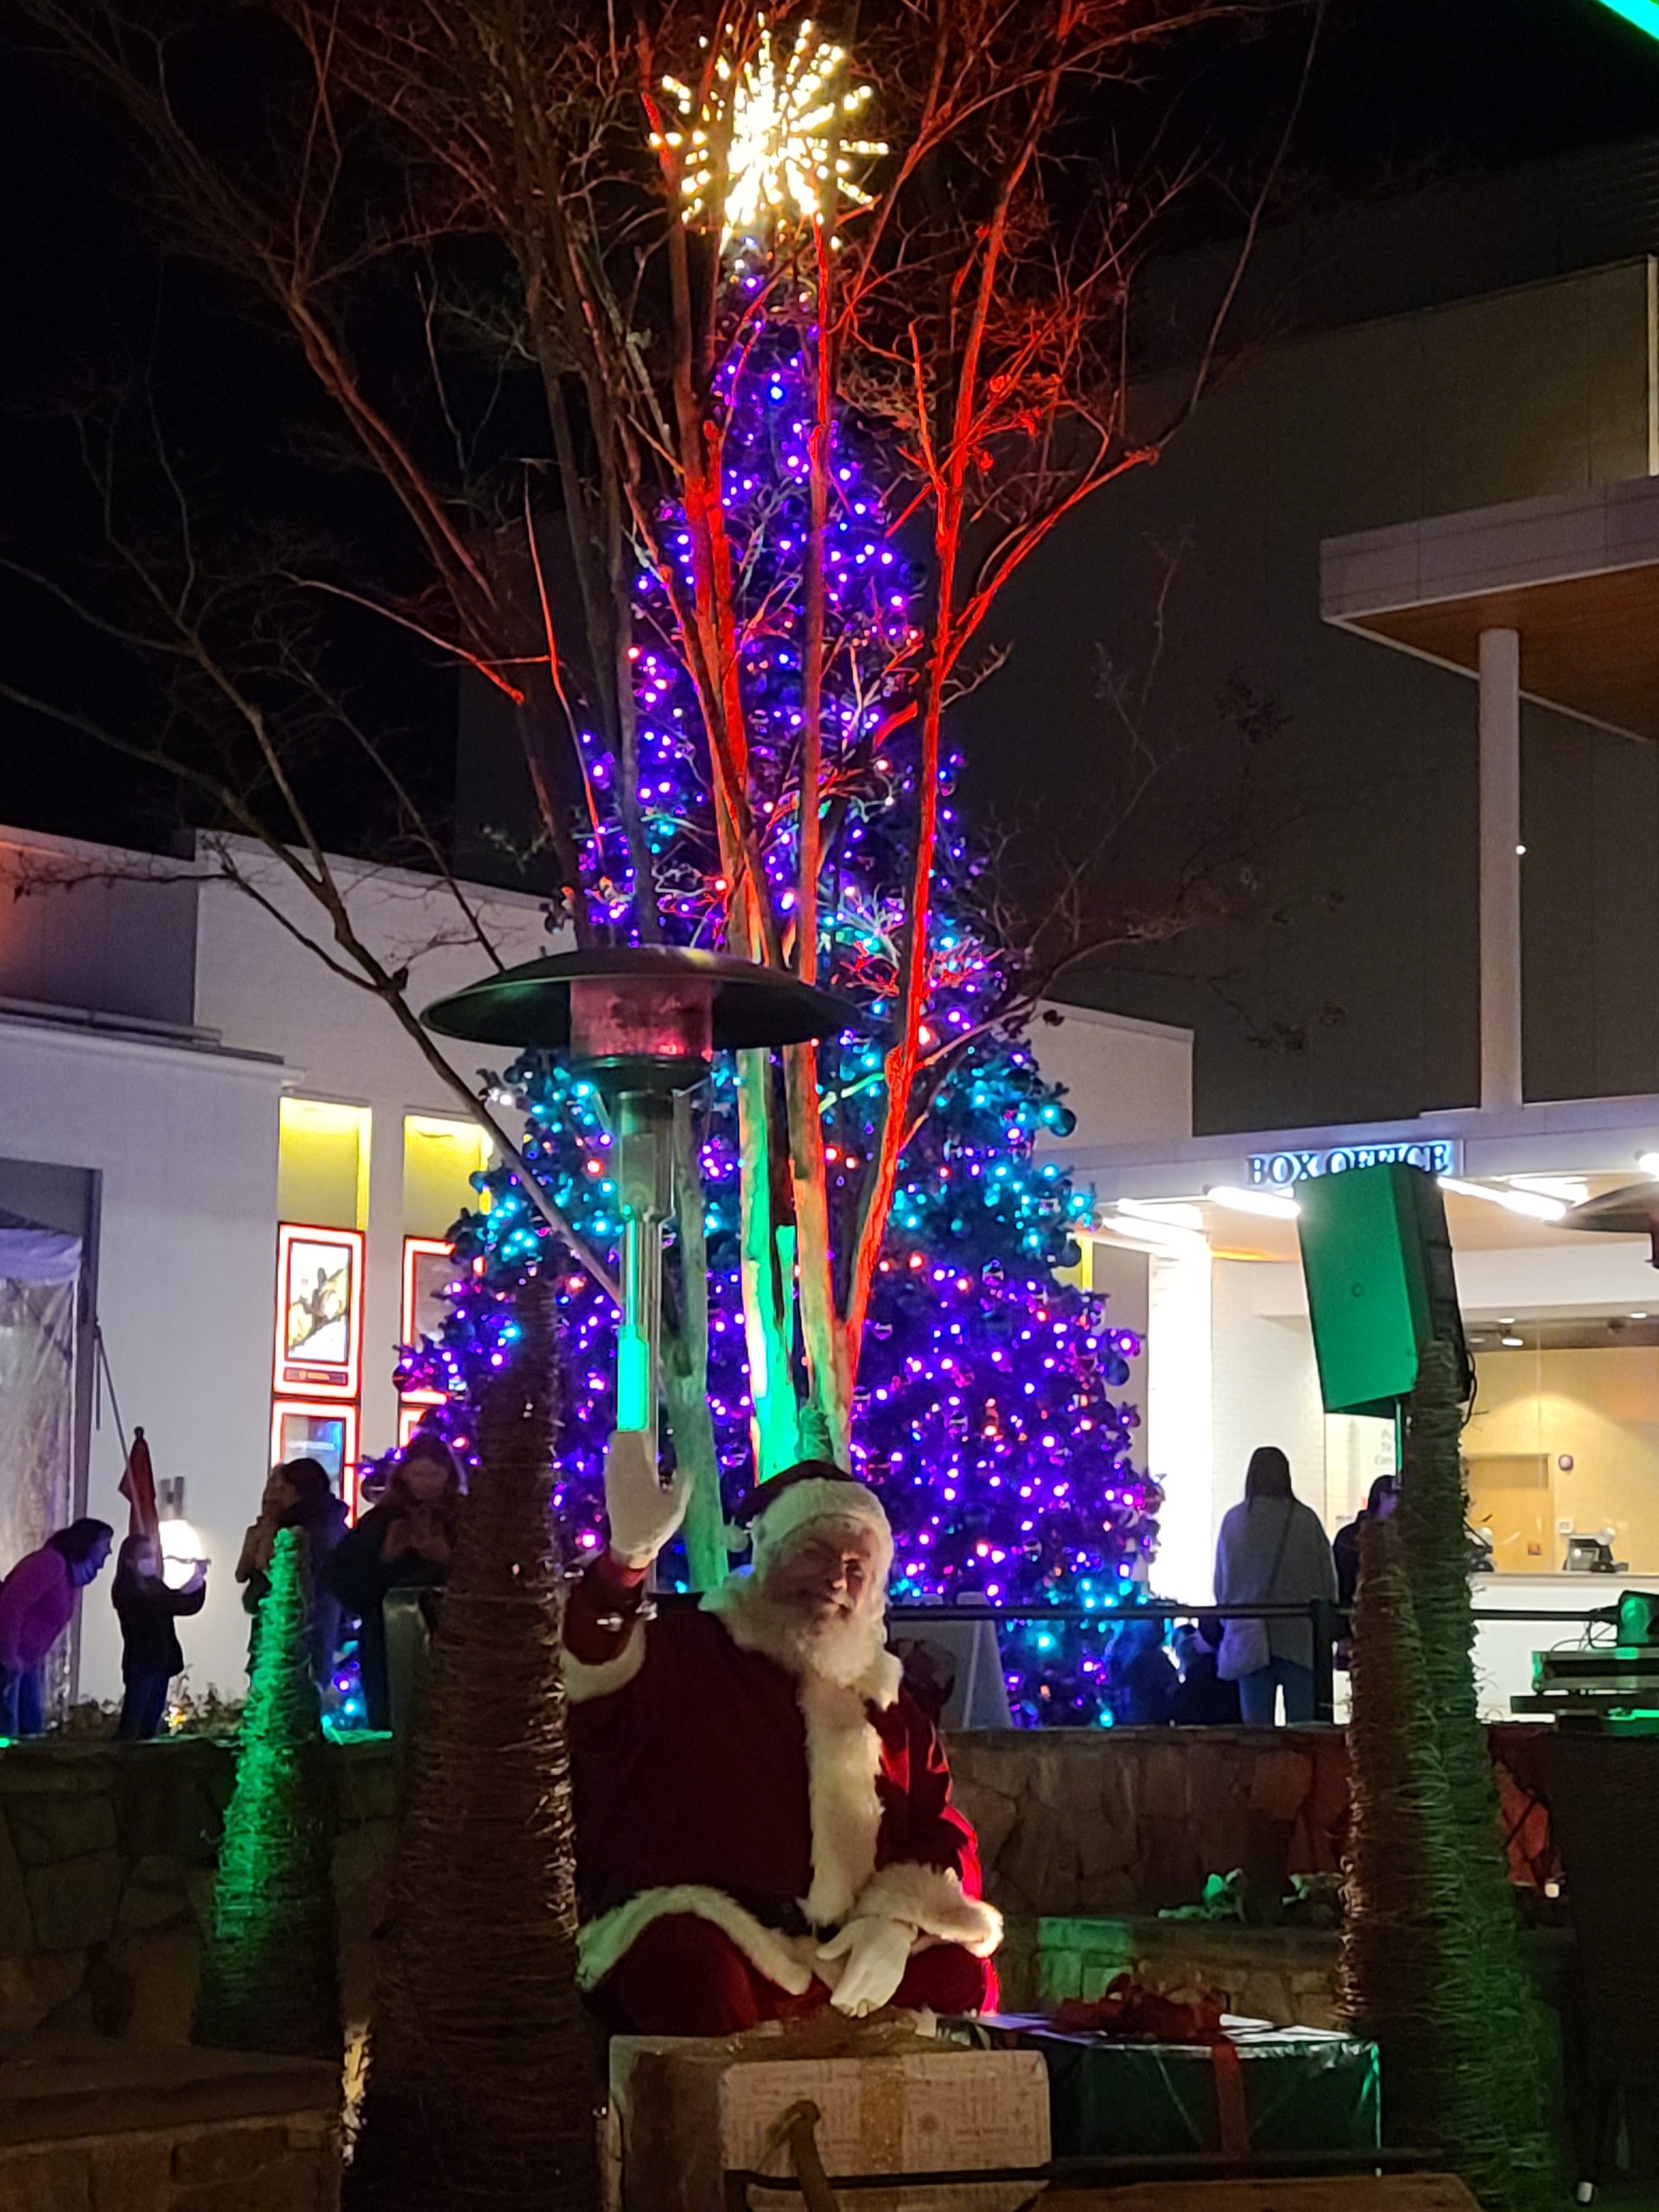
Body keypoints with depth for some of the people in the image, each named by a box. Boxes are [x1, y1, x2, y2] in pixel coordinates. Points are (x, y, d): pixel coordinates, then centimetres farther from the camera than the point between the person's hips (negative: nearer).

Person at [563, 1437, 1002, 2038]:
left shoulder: (884, 1700, 21)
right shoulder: (682, 1655, 5)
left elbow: (942, 1829, 17)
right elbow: (589, 1672, -17)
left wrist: (897, 1919, -5)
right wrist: (628, 1557, -36)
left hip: (847, 1955, 5)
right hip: (698, 1935, -5)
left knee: (962, 1978, -18)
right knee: (698, 1983, -38)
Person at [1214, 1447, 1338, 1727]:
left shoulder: (1234, 1520, 0)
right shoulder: (1305, 1519, -4)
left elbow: (1220, 1582, 6)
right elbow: (1328, 1577, 2)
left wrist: (1228, 1617, 21)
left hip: (1249, 1639, 1)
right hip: (1298, 1637, -1)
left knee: (1255, 1724, 1)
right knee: (1303, 1725, 0)